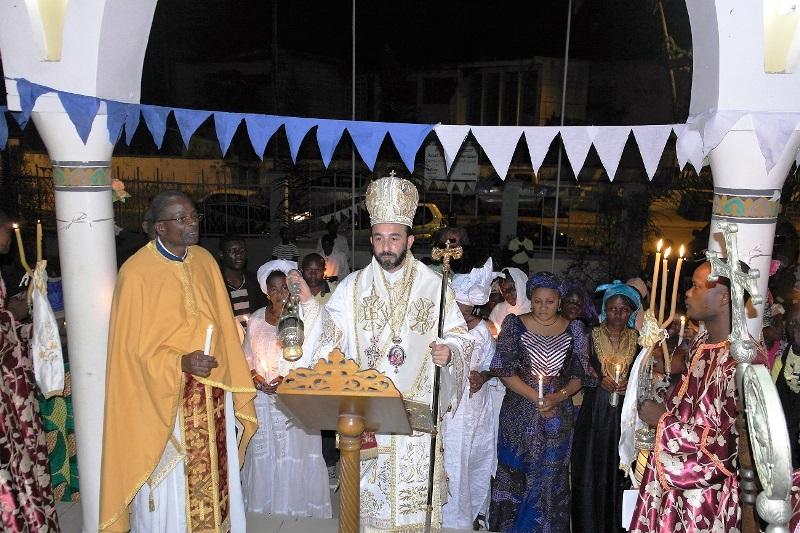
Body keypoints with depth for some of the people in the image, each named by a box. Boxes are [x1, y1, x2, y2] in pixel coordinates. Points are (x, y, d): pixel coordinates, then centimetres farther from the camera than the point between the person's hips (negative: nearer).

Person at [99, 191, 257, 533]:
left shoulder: (205, 262, 3)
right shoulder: (137, 273, -14)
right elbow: (132, 348, -10)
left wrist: (235, 387, 8)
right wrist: (180, 363, -26)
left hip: (213, 396, 5)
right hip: (164, 399, -5)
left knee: (215, 479, 16)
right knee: (170, 491, 8)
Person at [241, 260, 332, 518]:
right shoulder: (257, 318, 3)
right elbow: (248, 355, 11)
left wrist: (286, 378, -19)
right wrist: (255, 376, -6)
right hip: (263, 395, 3)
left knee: (295, 448, 5)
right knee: (264, 448, 11)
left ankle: (296, 500, 23)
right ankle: (265, 498, 30)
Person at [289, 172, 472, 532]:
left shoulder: (434, 286, 0)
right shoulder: (353, 286, 4)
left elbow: (459, 335, 3)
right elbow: (329, 331, 2)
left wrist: (449, 350, -17)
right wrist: (308, 301, -12)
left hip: (417, 409, -1)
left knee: (414, 491, 7)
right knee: (369, 489, 9)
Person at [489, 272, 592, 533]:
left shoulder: (573, 329, 3)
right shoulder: (515, 324, -3)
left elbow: (580, 374, 4)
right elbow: (504, 370, -8)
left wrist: (558, 396, -14)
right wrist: (536, 397, -14)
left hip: (558, 416, 1)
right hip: (520, 413, -1)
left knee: (551, 477, 7)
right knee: (515, 477, 6)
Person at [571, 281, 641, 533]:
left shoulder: (637, 340, 5)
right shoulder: (591, 337, 1)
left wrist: (630, 385, -8)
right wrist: (599, 380, -13)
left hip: (624, 415, 1)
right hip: (595, 412, -1)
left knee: (619, 471, 3)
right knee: (591, 469, 3)